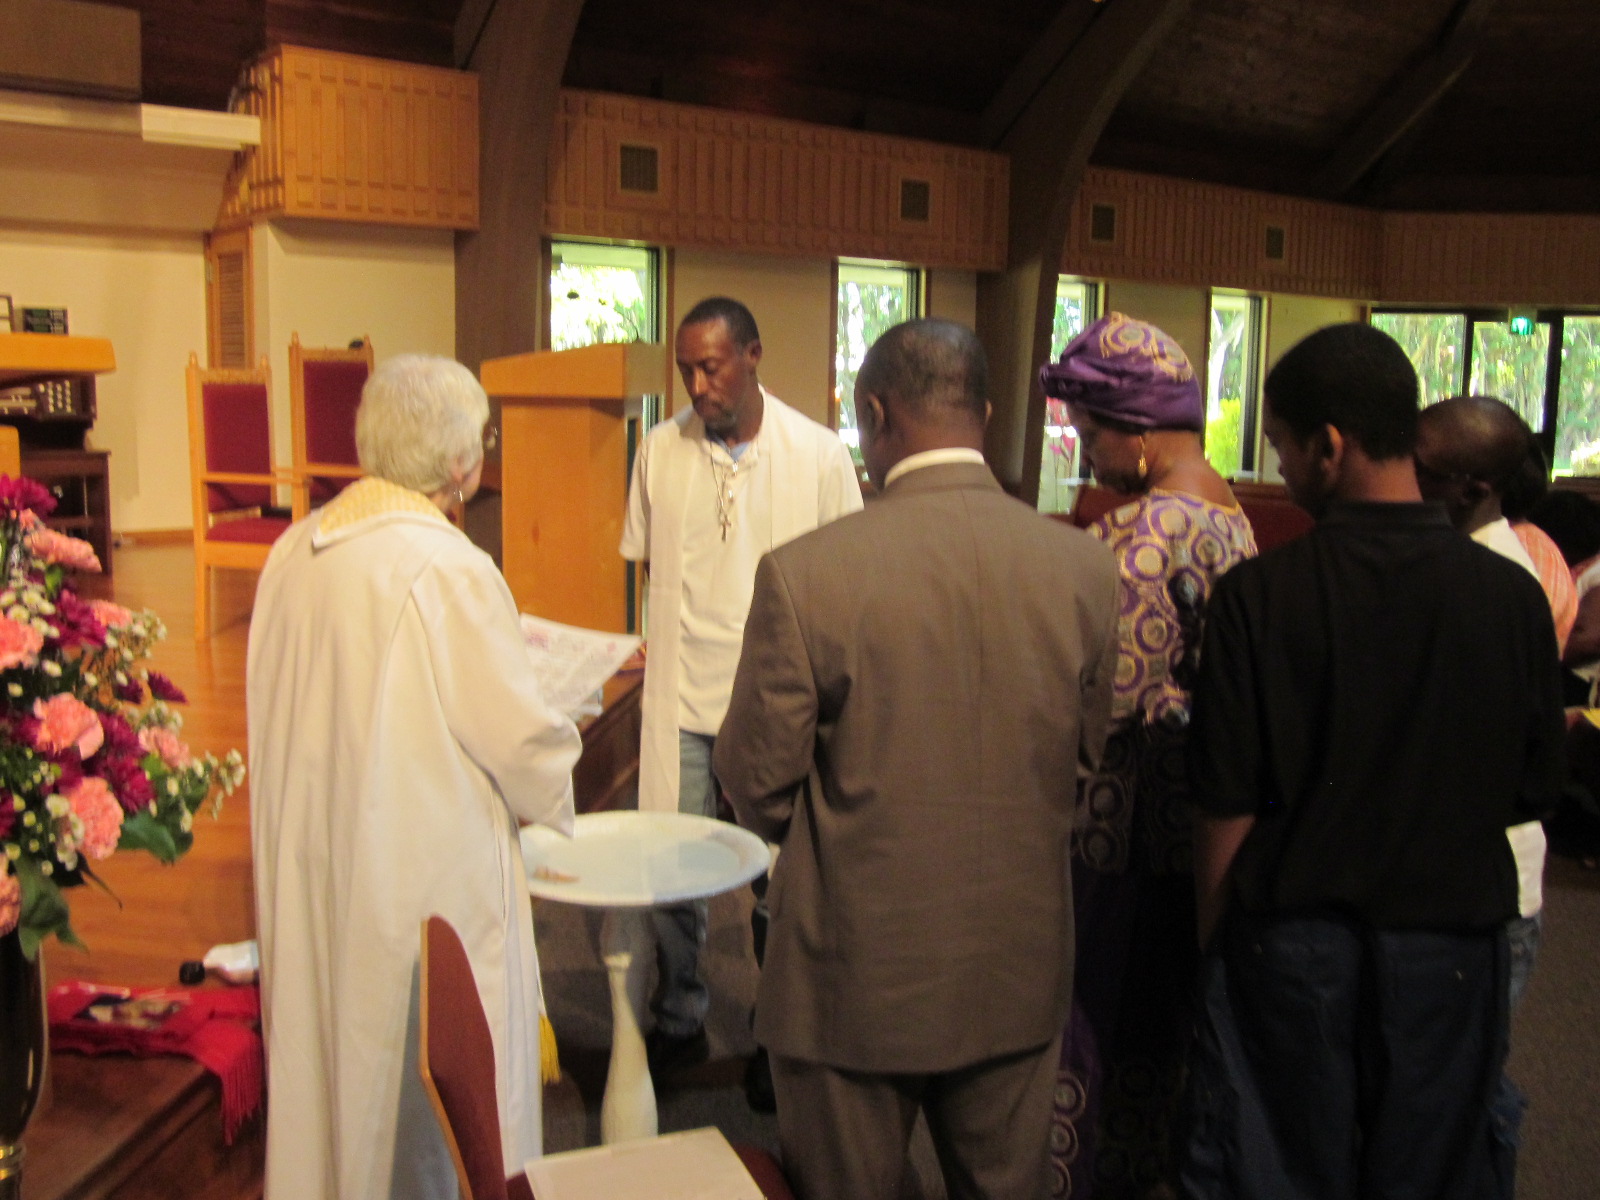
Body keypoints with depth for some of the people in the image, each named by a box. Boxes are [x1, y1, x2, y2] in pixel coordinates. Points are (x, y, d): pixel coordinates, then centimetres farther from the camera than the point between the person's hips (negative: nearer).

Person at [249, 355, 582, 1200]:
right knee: (435, 1089, 10)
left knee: (332, 1052, 23)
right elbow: (517, 729, -16)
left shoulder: (294, 551, -2)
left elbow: (277, 708, 8)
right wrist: (553, 805, 4)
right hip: (425, 871, -7)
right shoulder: (447, 569, -22)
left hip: (307, 871, 7)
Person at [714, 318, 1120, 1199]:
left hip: (856, 969, -3)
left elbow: (757, 782, -10)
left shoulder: (804, 573, -20)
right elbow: (1088, 764, 4)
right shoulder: (1085, 567, -9)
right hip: (1019, 970, 3)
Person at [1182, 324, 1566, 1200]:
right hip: (1453, 943, 3)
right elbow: (1531, 794, 2)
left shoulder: (1259, 594, -17)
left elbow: (1226, 810, -13)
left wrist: (1215, 946, 1)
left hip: (1291, 952, -2)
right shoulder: (1513, 594, -8)